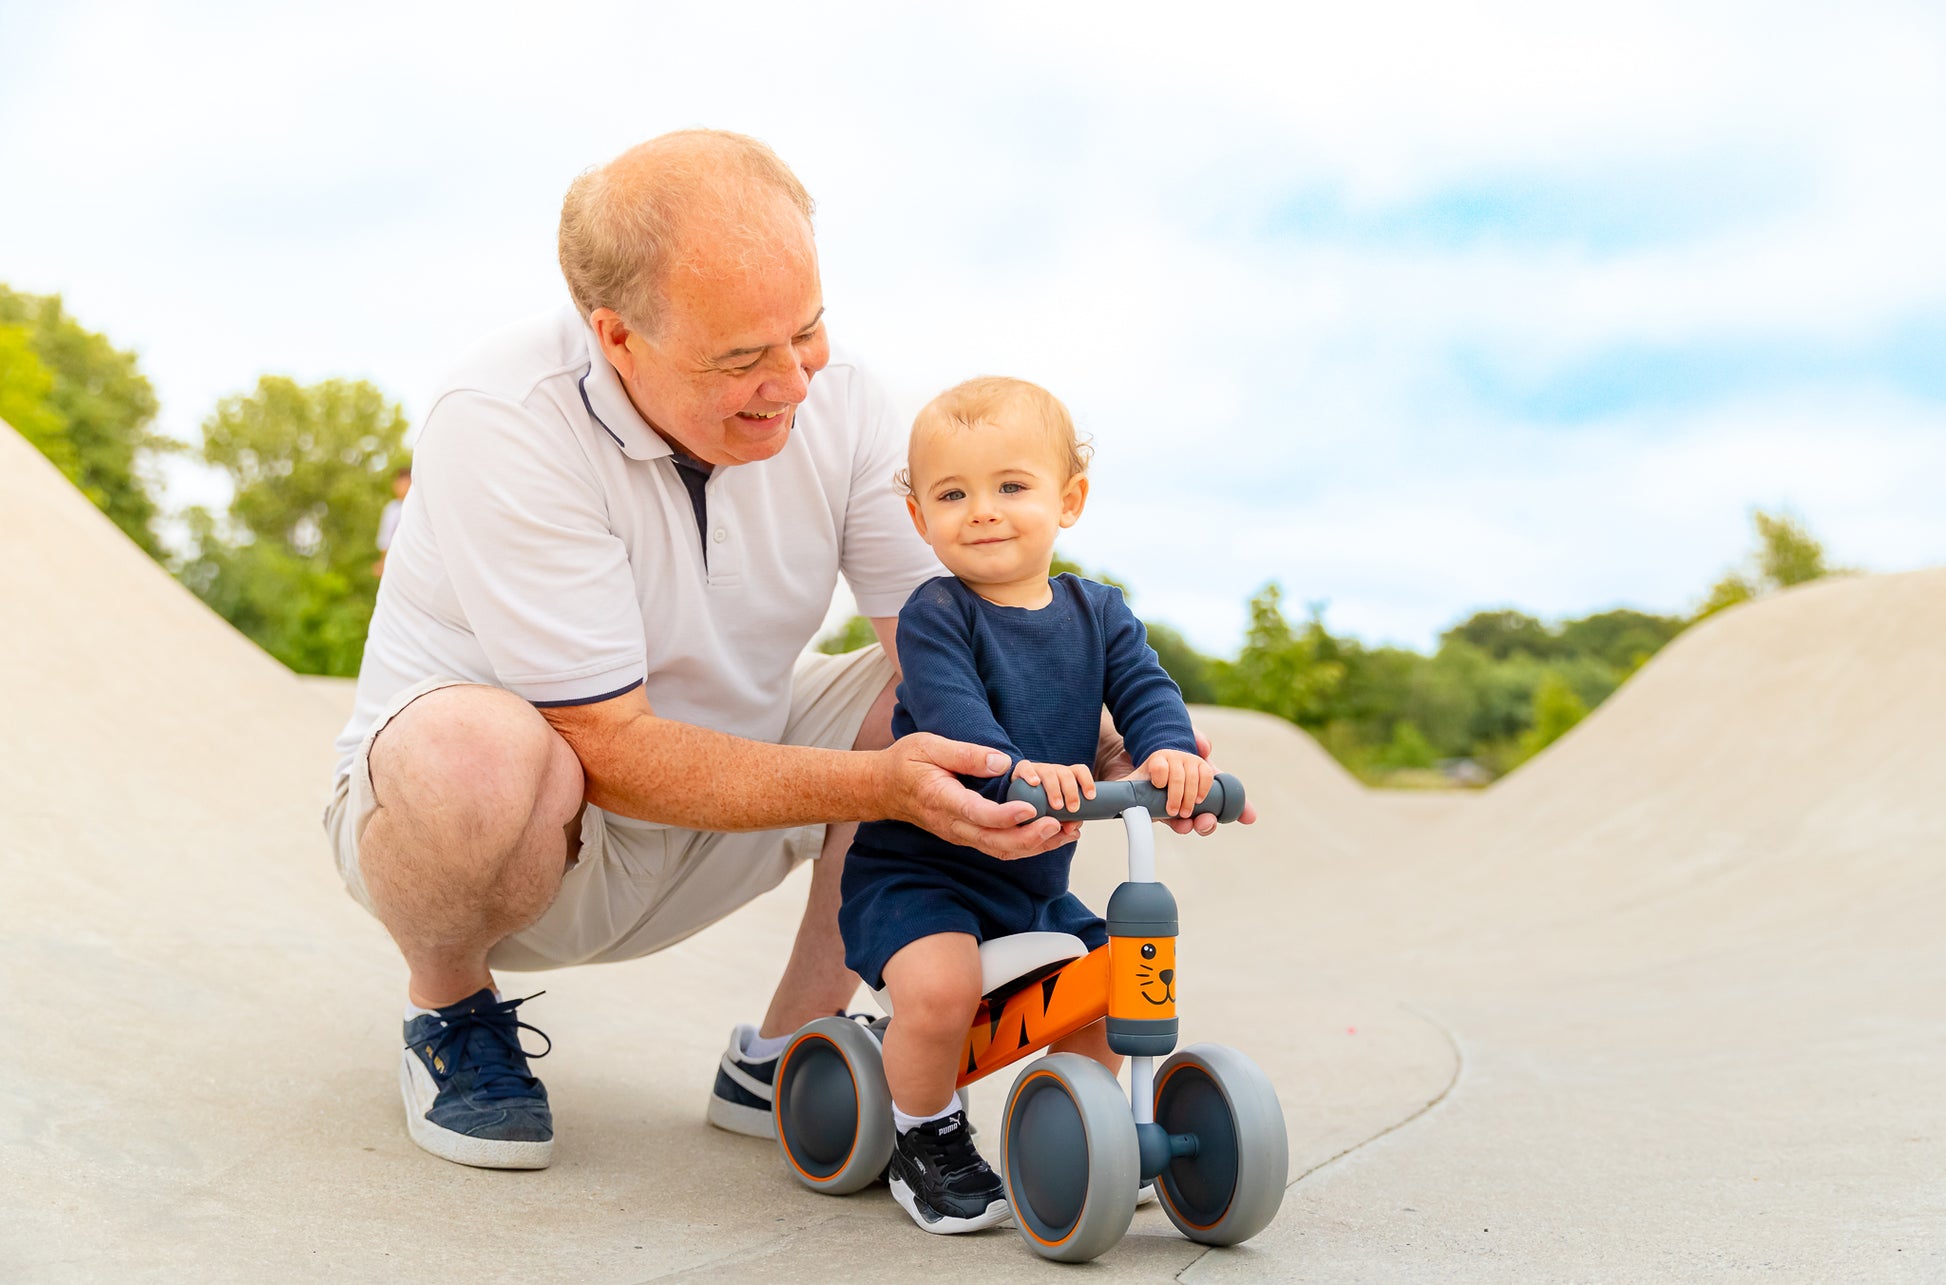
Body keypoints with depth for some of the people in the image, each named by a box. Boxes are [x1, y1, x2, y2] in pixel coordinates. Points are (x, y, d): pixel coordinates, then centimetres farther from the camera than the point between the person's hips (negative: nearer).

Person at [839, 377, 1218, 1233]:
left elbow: (1142, 684, -8)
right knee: (939, 987, -29)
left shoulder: (1097, 612, 5)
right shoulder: (935, 615, -13)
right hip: (916, 866, -6)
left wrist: (1168, 748, -30)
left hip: (1036, 884, 6)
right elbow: (949, 708, -28)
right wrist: (1016, 768, -47)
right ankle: (927, 1141, 0)